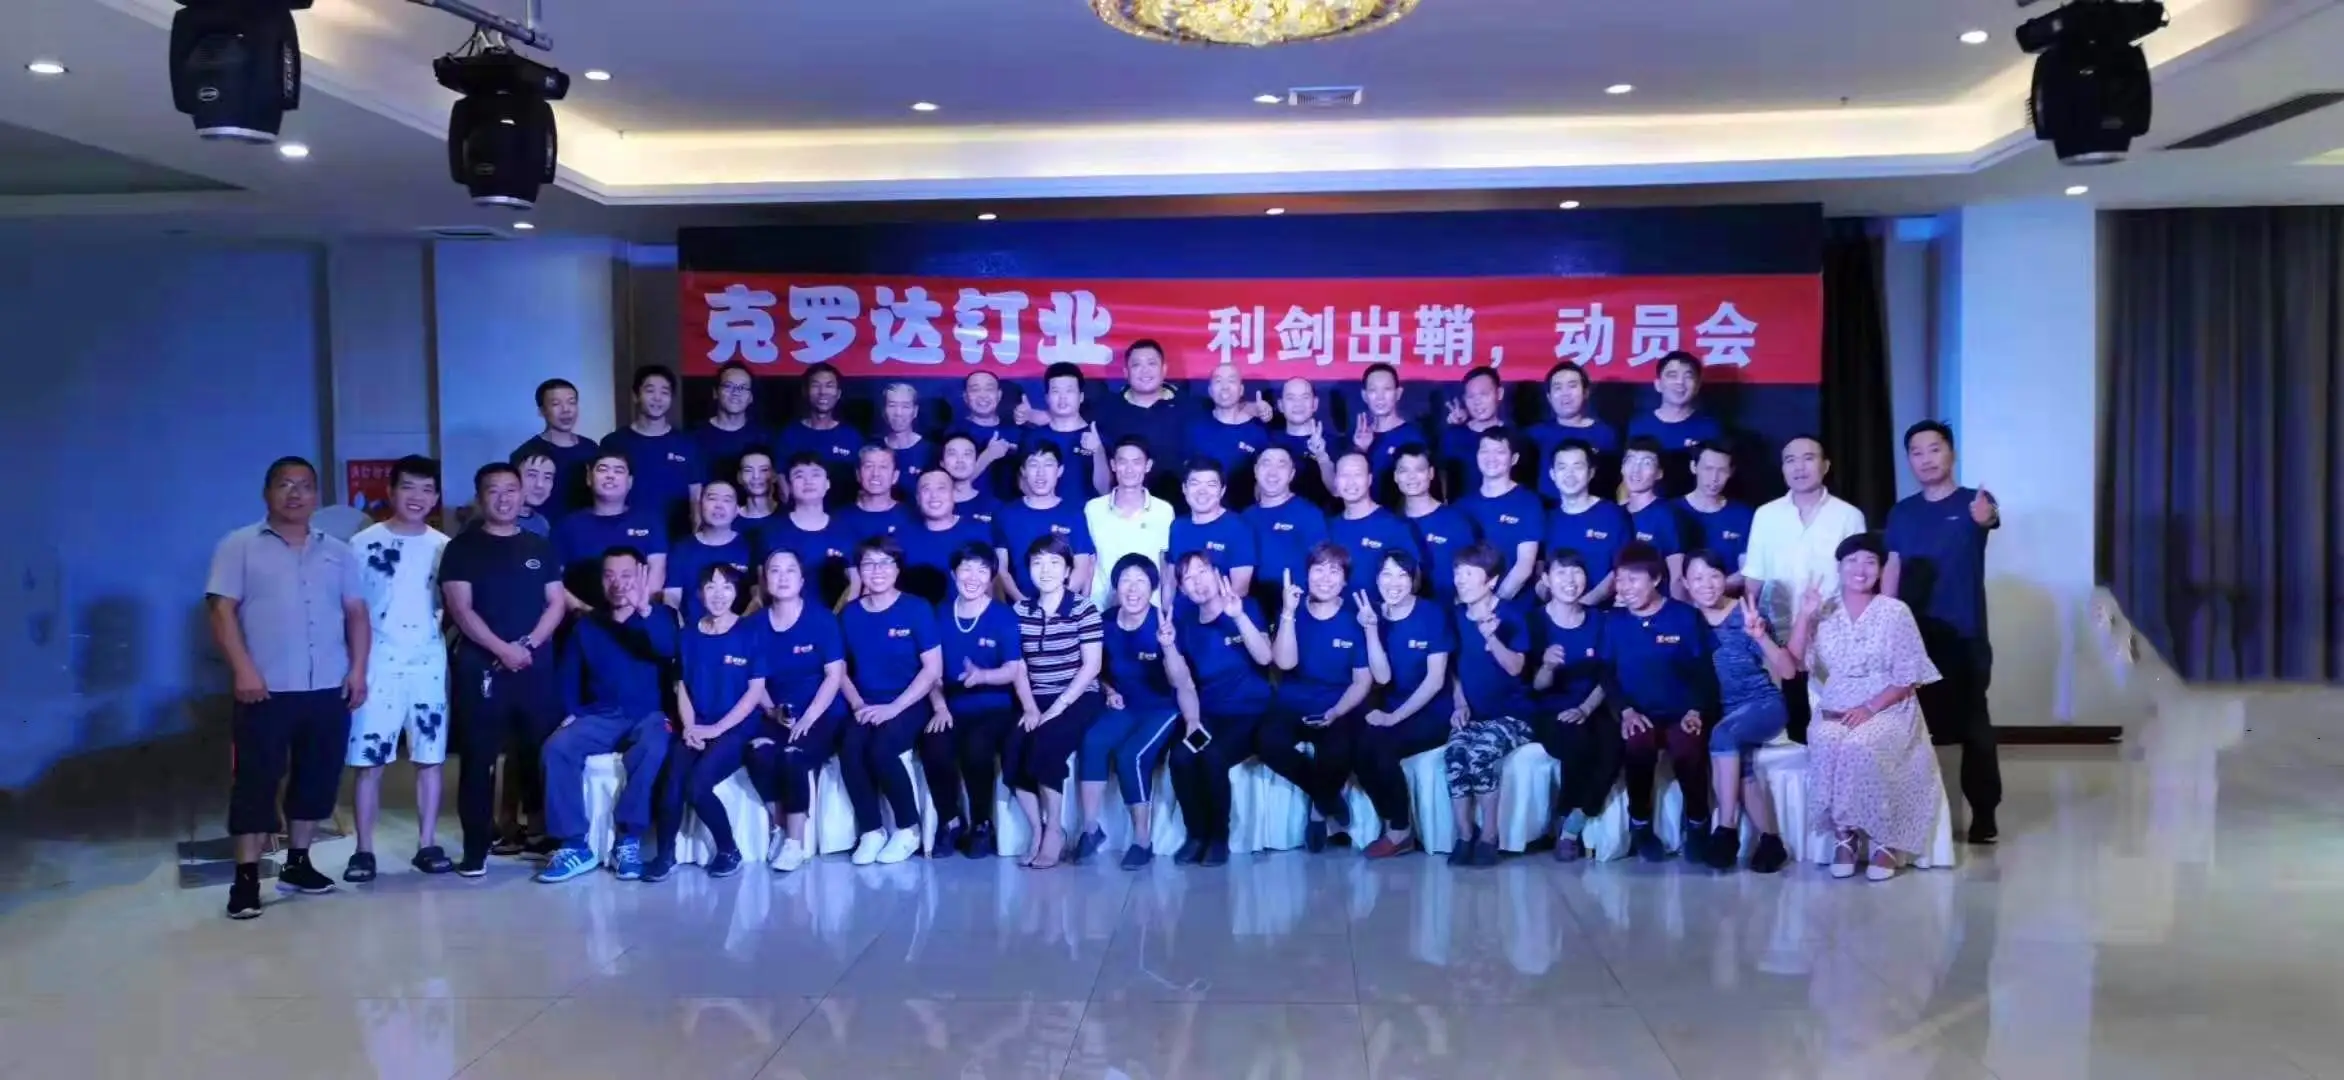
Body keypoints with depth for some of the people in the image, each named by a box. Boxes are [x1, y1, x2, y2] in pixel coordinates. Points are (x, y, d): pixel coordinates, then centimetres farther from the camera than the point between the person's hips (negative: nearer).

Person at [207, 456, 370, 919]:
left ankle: (297, 863, 23)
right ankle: (246, 877, 1)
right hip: (267, 690, -4)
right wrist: (243, 670, -15)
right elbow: (222, 610, -5)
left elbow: (357, 613, 13)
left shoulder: (338, 552, 14)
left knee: (318, 778, 9)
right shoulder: (239, 546, 2)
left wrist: (358, 669, 2)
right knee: (256, 782, -3)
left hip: (329, 690, 4)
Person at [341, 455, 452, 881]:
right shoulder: (363, 543, -1)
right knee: (369, 758, 0)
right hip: (378, 662, -2)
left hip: (429, 663, 2)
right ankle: (364, 849, 7)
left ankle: (427, 844, 14)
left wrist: (454, 648, -1)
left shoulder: (443, 547, 7)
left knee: (430, 755, 5)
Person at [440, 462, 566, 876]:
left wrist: (529, 644, -8)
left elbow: (557, 602, 7)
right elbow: (461, 609, -6)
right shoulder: (462, 548, 2)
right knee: (478, 757, -2)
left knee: (541, 753, 4)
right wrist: (502, 649, -17)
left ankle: (543, 832, 16)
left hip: (537, 665, 3)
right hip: (480, 666, -3)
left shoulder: (540, 547, 12)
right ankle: (475, 848, 1)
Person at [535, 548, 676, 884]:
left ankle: (629, 840, -27)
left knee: (652, 748, -37)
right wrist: (571, 713, -4)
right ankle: (575, 845, -22)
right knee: (557, 747, -26)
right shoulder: (586, 626, 14)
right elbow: (568, 675, 15)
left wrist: (644, 610, -33)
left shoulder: (659, 618, 5)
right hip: (600, 718, 3)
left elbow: (667, 650, -18)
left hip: (648, 716, -3)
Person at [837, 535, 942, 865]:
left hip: (908, 705, -3)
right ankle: (871, 831, -8)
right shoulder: (849, 614, 7)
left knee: (881, 750, -31)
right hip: (866, 707, 3)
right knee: (849, 750, -27)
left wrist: (894, 707, -15)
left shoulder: (917, 610, -4)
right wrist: (858, 704, -8)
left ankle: (909, 829, -8)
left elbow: (933, 670, -7)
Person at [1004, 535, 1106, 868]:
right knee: (1012, 752, -25)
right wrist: (1030, 708, -9)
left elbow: (1092, 666, -8)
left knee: (1044, 746, -31)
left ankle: (1055, 829, -12)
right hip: (1036, 703, 4)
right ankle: (1036, 830, -8)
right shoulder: (1020, 611, 9)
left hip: (1078, 700, -4)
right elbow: (1019, 667, 7)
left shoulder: (1084, 608, -3)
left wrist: (1058, 707, -15)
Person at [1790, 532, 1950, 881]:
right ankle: (1844, 836, -18)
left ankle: (1884, 840, -18)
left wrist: (1870, 708, -15)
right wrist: (1804, 616, -12)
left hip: (1888, 710, -2)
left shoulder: (1895, 612, 1)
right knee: (1826, 745, -32)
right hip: (1833, 711, 2)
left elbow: (1908, 679, -3)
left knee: (1861, 747, -34)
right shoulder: (1824, 611, 8)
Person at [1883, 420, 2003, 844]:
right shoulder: (1901, 513, 9)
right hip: (1912, 636, 4)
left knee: (1972, 724, 0)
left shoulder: (1973, 502, -3)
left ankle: (1983, 813, 8)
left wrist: (1985, 518, -53)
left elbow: (1991, 519, -28)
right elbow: (1892, 570, 10)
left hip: (1964, 636, -3)